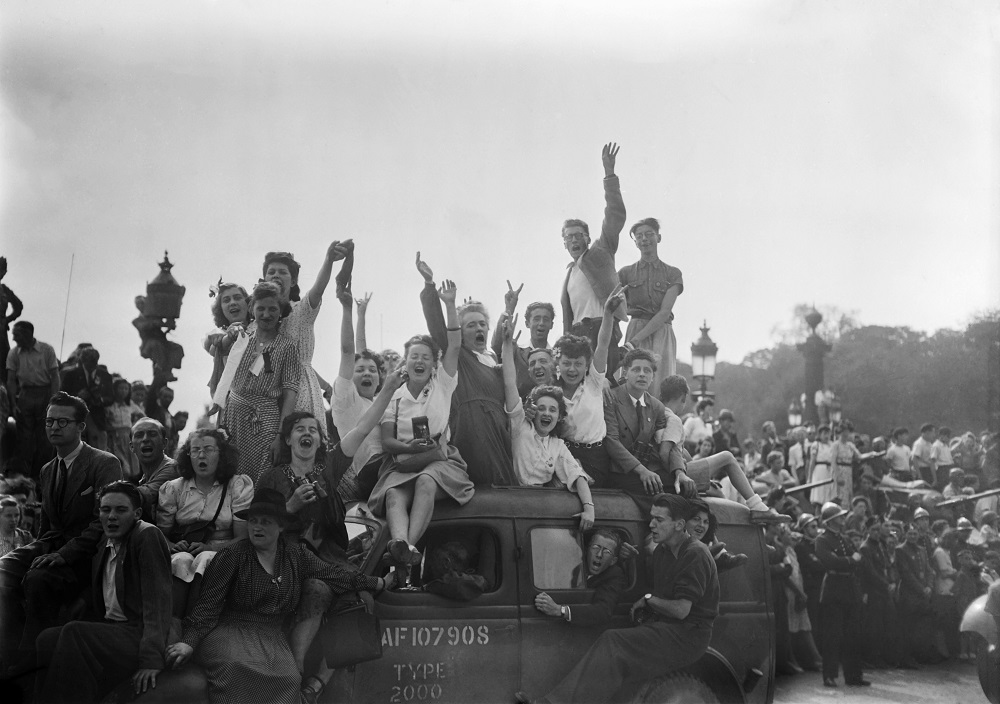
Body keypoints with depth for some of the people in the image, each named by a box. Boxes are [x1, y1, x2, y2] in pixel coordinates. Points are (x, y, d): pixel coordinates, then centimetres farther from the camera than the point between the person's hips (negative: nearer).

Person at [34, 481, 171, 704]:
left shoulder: (148, 536, -10)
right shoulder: (105, 541, 15)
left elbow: (157, 602, -17)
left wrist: (152, 659, -24)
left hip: (137, 635, -8)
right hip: (109, 631, 8)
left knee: (73, 633, -29)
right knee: (44, 640, -13)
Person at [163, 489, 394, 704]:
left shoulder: (296, 554, 13)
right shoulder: (233, 555, 0)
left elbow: (333, 574, 14)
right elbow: (209, 603, -3)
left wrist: (379, 583, 10)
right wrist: (189, 641, -14)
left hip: (272, 637, 3)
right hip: (230, 630, -3)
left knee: (288, 677, -28)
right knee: (238, 667, -37)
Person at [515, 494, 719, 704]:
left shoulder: (695, 555, -14)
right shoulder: (662, 551, 15)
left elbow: (681, 610, -20)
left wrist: (648, 600, -5)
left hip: (689, 636, -8)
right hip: (665, 628, 8)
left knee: (613, 641, -24)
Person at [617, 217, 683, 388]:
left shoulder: (673, 273, 8)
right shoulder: (626, 273, 11)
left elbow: (665, 312, -4)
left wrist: (634, 341, -13)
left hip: (662, 334, 0)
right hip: (635, 329, 0)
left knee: (661, 387, -9)